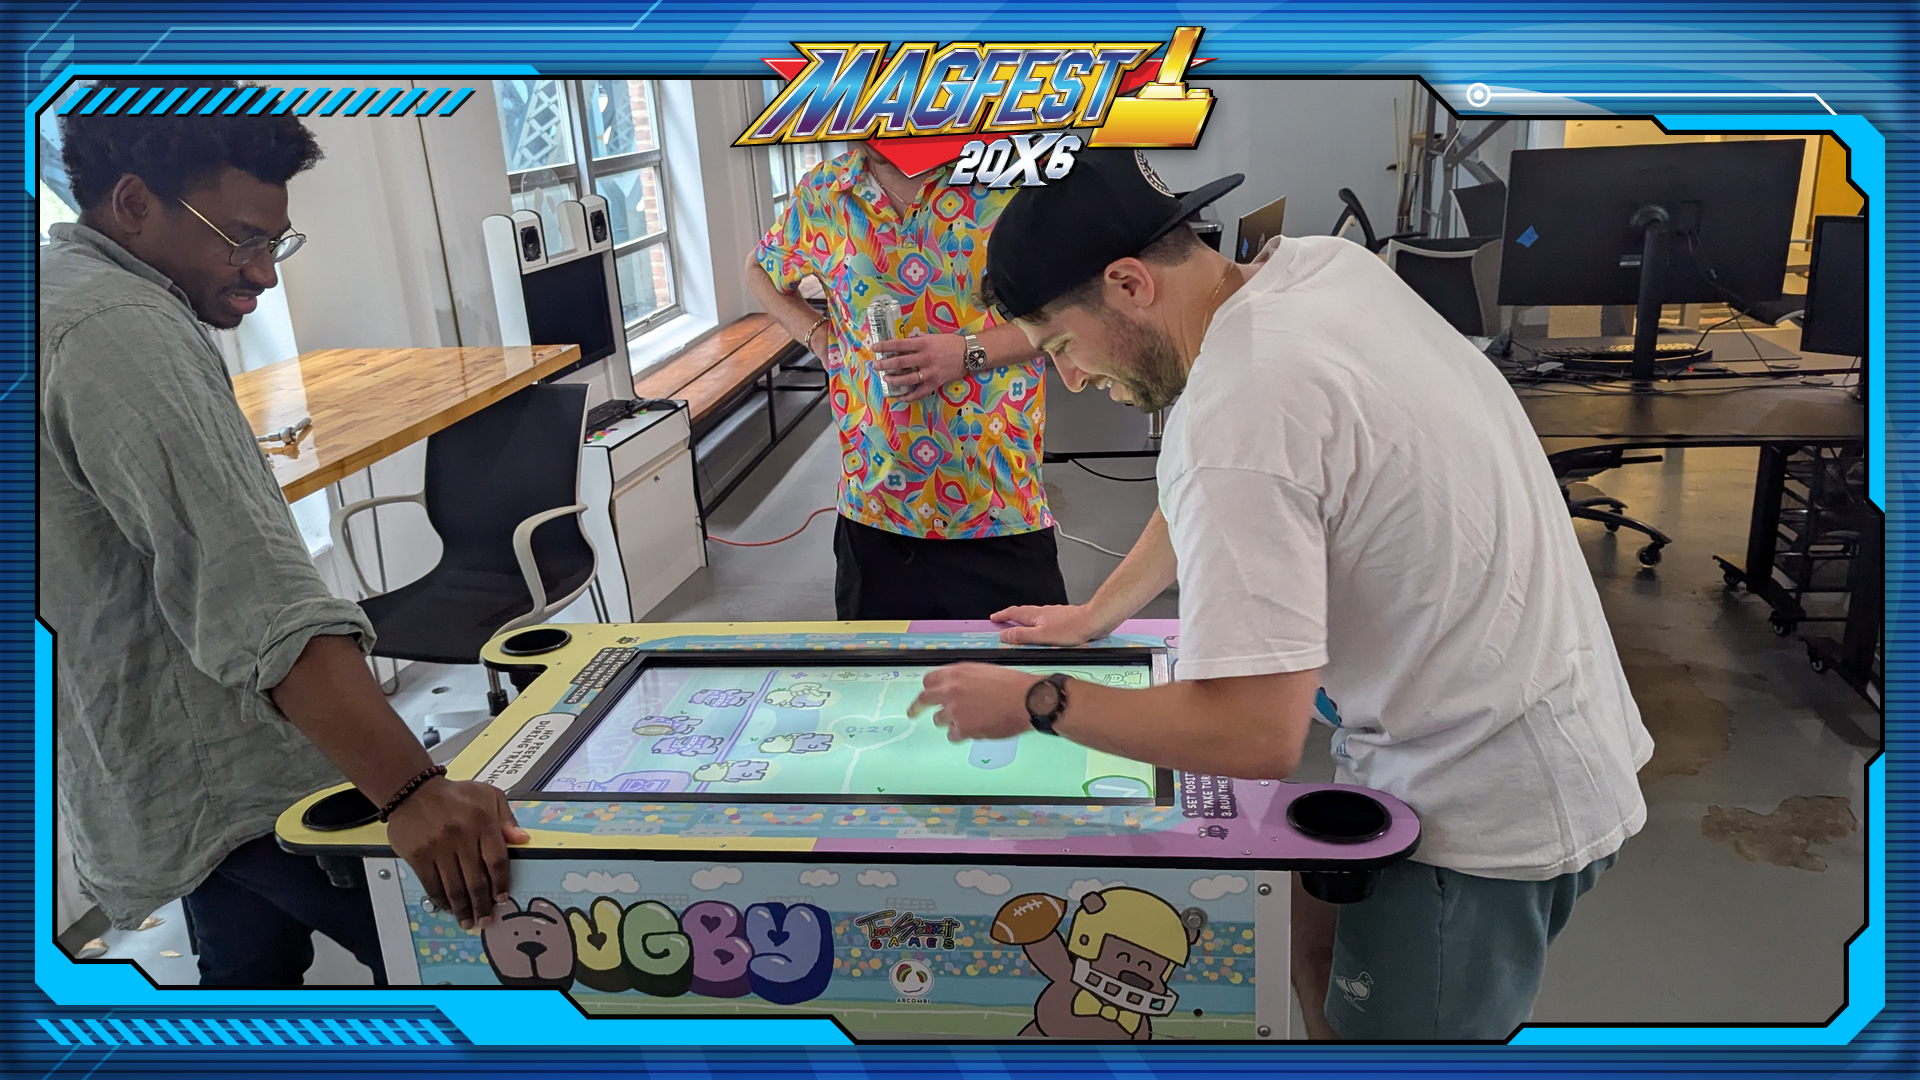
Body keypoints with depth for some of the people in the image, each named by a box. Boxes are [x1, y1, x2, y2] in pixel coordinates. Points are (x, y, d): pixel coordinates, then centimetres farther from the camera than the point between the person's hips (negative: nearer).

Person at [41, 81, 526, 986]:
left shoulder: (63, 293, 11)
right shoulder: (122, 332, -24)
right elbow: (253, 591, -36)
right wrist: (411, 792, -41)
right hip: (221, 767, -11)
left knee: (253, 965, 22)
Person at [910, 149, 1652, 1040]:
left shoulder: (1236, 417, -30)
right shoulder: (1322, 263, -1)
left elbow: (1254, 736, -29)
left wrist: (1035, 703, -16)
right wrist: (1094, 615, 21)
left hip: (1489, 801, -9)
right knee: (1318, 934, 22)